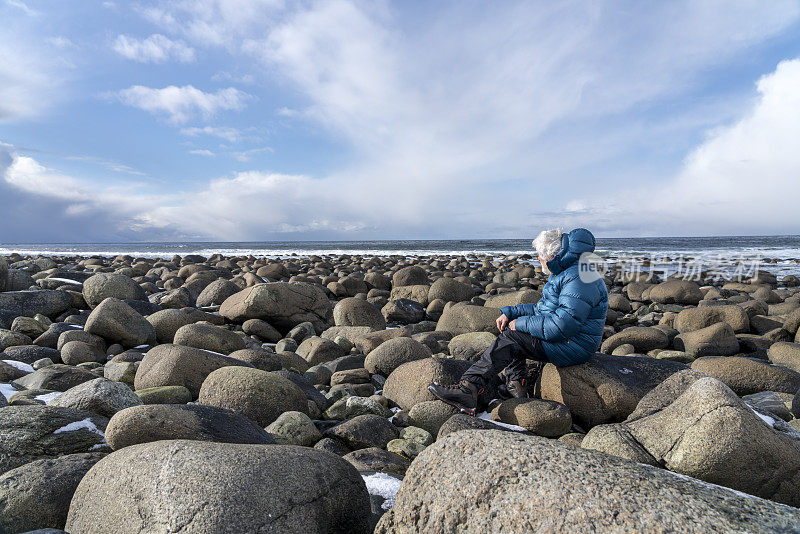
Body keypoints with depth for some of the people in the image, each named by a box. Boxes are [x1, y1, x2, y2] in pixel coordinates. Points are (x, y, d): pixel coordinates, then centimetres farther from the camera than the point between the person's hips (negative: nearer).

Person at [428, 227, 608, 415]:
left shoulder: (579, 280, -23)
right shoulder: (563, 273, 13)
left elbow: (561, 326, -30)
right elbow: (542, 308, 18)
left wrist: (521, 323, -18)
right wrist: (510, 312, 5)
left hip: (572, 346, -11)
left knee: (510, 338, -19)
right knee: (510, 329, 7)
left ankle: (468, 387, -24)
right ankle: (516, 384, -1)